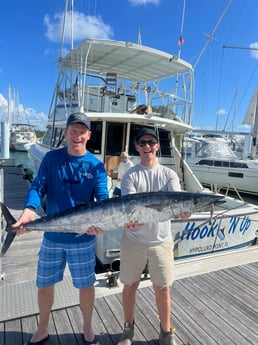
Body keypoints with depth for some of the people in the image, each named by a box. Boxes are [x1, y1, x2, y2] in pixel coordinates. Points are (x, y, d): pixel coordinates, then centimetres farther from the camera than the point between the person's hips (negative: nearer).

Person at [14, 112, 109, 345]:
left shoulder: (96, 165, -6)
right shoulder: (51, 158, -2)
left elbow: (103, 199, -11)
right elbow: (38, 187, -8)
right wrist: (29, 210, -28)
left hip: (83, 237, -1)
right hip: (52, 236, 2)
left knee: (86, 285, 13)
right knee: (43, 284, 17)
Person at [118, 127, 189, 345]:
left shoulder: (169, 174, 1)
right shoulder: (130, 175, -2)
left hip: (161, 241, 1)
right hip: (133, 240, 0)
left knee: (163, 289, 12)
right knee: (130, 286, 14)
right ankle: (129, 328, 39)